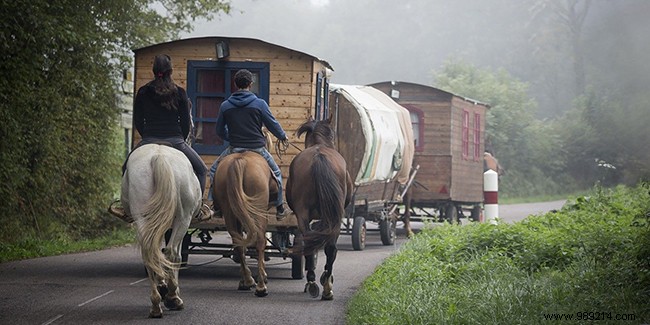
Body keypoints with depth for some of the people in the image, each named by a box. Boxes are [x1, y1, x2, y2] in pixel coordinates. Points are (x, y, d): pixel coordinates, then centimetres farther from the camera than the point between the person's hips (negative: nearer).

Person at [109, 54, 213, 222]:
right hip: (175, 141, -1)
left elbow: (137, 122, 8)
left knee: (127, 169, 23)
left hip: (149, 141, 1)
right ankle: (198, 207, 7)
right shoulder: (180, 92, 1)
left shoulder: (143, 92, 4)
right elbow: (186, 123, 3)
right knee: (201, 170, 17)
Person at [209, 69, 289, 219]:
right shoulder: (259, 104, -7)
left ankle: (216, 206, 15)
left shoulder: (225, 105, 0)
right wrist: (283, 136, 21)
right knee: (276, 172, 21)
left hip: (234, 149, 1)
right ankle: (280, 208, 22)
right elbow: (273, 124, 0)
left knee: (214, 171, 22)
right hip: (257, 148, -1)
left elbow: (219, 131, 10)